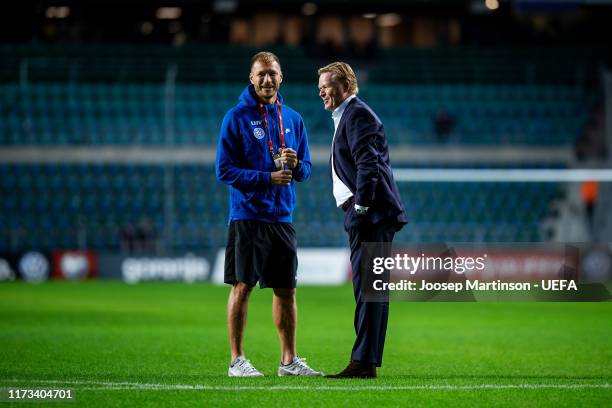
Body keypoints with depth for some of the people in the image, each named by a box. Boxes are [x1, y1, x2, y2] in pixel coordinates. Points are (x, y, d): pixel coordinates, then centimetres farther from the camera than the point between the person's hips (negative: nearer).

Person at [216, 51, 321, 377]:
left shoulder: (292, 118, 11)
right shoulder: (236, 117, -4)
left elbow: (305, 171, 14)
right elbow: (225, 170, -8)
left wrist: (295, 164, -9)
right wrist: (268, 178, -17)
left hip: (282, 217, 5)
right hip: (247, 217, -5)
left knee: (286, 290, 8)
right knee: (242, 287, -3)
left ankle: (289, 360, 15)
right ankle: (237, 360, 3)